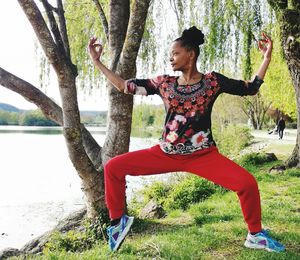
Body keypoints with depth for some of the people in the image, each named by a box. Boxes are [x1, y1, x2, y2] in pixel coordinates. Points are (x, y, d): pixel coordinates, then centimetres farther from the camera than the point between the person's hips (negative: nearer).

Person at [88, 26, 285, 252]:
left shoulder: (212, 81, -2)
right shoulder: (164, 83, 3)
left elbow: (251, 89, 5)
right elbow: (124, 86, 7)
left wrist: (267, 58, -6)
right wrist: (97, 61, 6)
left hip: (203, 156, -2)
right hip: (166, 154, 2)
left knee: (247, 182, -22)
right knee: (112, 168, -7)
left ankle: (255, 235, 7)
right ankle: (119, 221, 15)